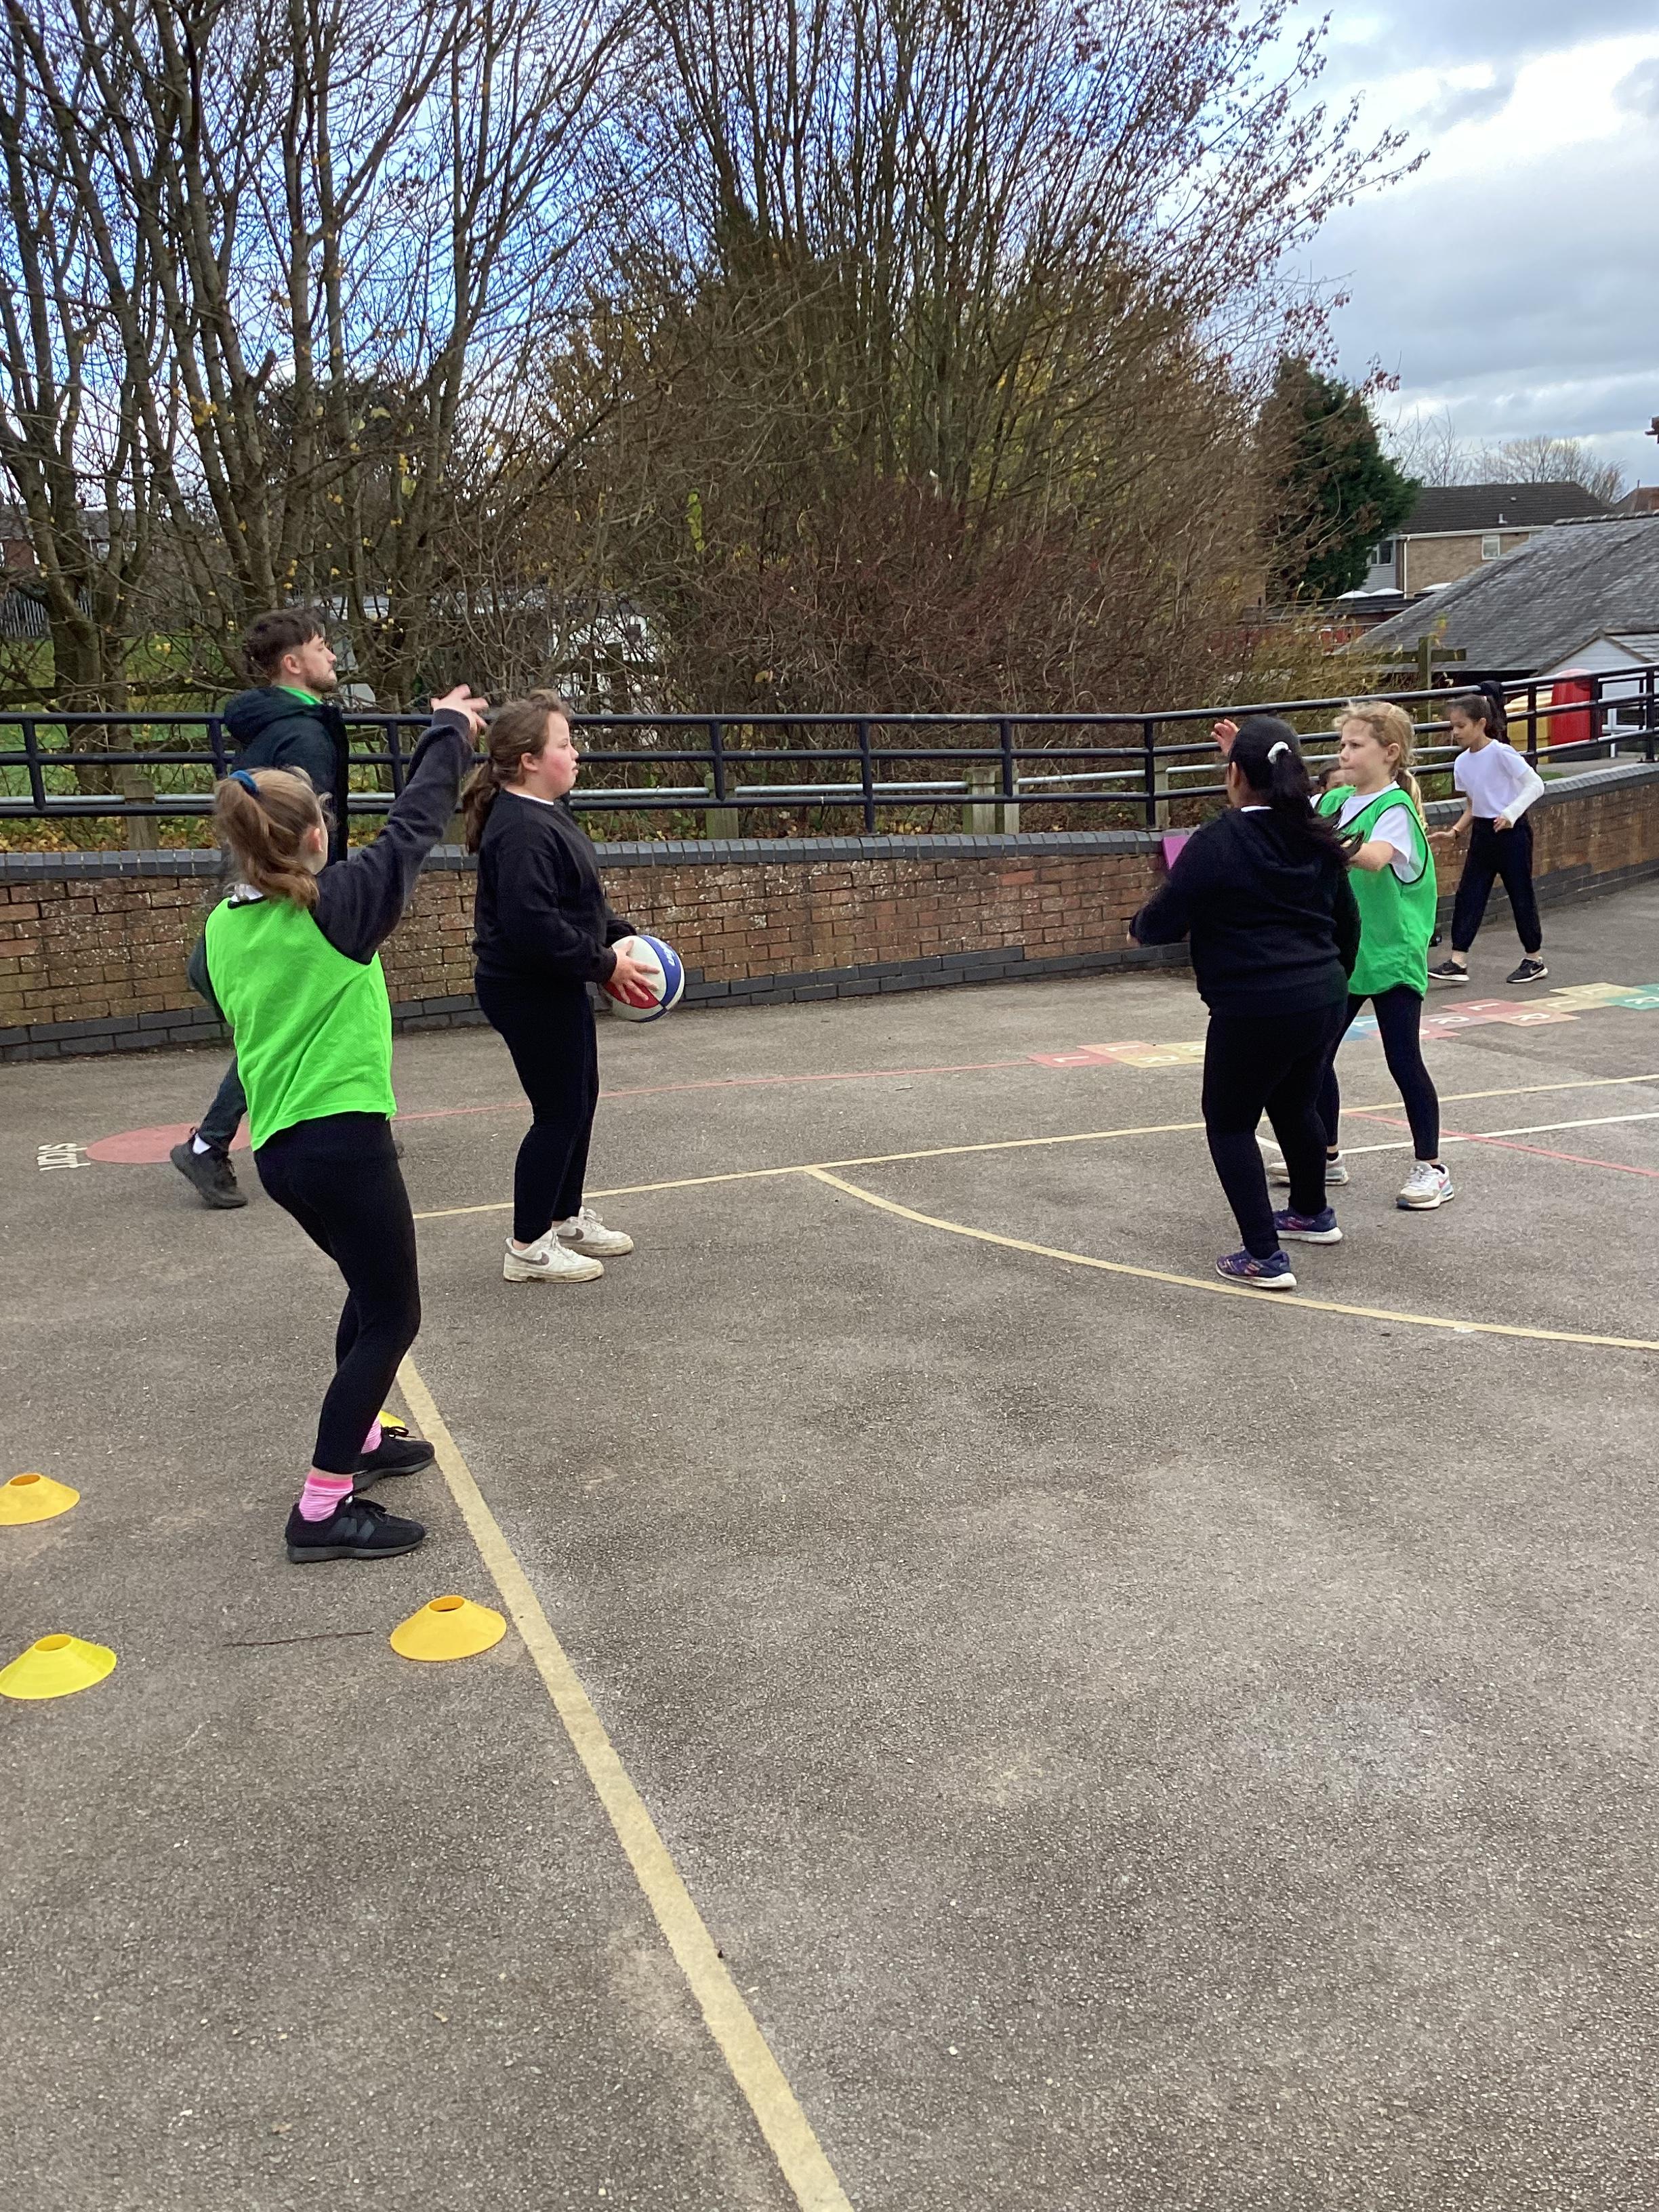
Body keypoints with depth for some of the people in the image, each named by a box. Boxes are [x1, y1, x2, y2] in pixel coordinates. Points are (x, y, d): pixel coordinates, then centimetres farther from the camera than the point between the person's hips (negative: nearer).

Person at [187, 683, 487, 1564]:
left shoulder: (221, 930, 5)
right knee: (393, 1317, 2)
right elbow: (414, 825, -1)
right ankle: (323, 1509, 1)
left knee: (370, 1290, 27)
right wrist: (448, 730, 13)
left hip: (278, 1148, 8)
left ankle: (355, 1441, 40)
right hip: (343, 1140, -8)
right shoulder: (339, 904, -12)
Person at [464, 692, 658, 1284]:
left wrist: (618, 936, 7)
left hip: (556, 988, 11)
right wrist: (604, 963, -22)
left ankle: (568, 1218, 35)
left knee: (580, 1099, 20)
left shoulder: (545, 815, 11)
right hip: (530, 993, -11)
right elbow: (531, 924, -30)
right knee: (559, 1112, -3)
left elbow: (579, 900, 21)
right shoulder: (522, 831, -23)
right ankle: (528, 1247, 9)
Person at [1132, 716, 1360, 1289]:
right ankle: (1313, 1214, 48)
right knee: (1296, 1105, 28)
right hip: (1324, 999, 8)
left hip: (1255, 1010, -7)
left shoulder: (1218, 842, -14)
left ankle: (1265, 1258, 2)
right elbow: (1346, 920, 19)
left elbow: (1162, 923, -10)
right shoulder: (1315, 838, 8)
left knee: (1230, 1123, 7)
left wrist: (1140, 925, 14)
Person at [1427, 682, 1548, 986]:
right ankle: (1457, 962, -1)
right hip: (1482, 833, 7)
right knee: (1468, 894, 0)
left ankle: (1535, 960, 16)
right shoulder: (1462, 762, 5)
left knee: (1521, 894, 3)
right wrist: (1455, 832, 1)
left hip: (1512, 831, -7)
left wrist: (1511, 813, -28)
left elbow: (1536, 784, -17)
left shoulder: (1501, 753, -16)